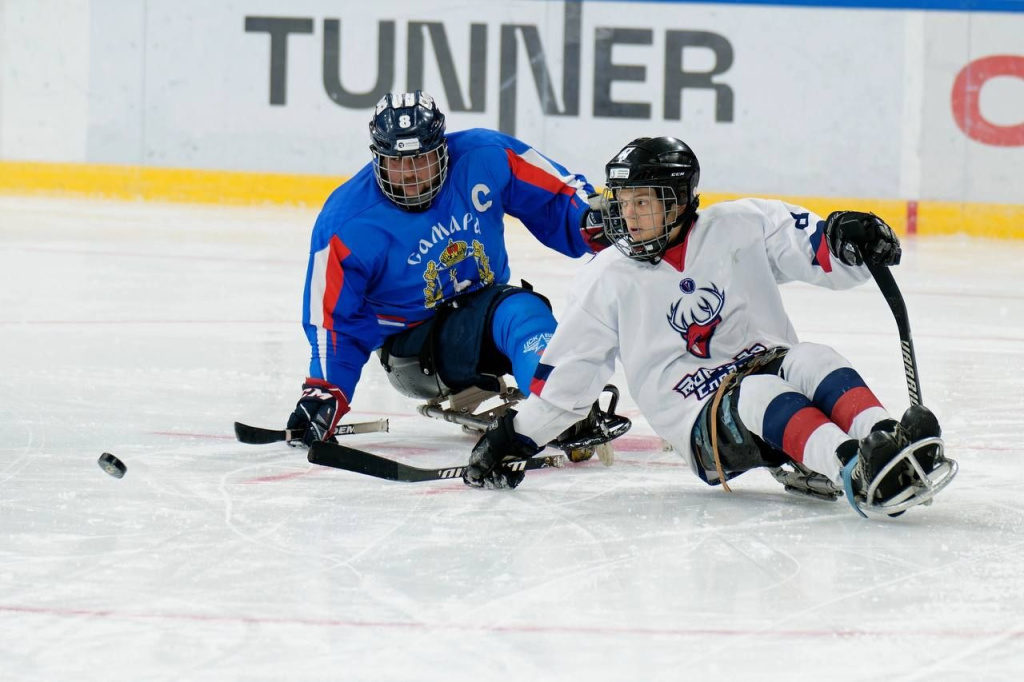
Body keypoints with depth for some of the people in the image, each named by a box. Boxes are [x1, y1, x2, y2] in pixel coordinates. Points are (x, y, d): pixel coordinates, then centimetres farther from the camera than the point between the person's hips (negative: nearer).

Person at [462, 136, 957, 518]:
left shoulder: (740, 228, 4)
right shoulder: (608, 281, 8)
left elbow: (820, 253, -4)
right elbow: (565, 372, 15)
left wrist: (847, 238, -27)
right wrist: (512, 439, 14)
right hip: (702, 420, -2)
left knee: (812, 363, -32)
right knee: (762, 394, -35)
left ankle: (887, 444, -58)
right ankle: (858, 473, -62)